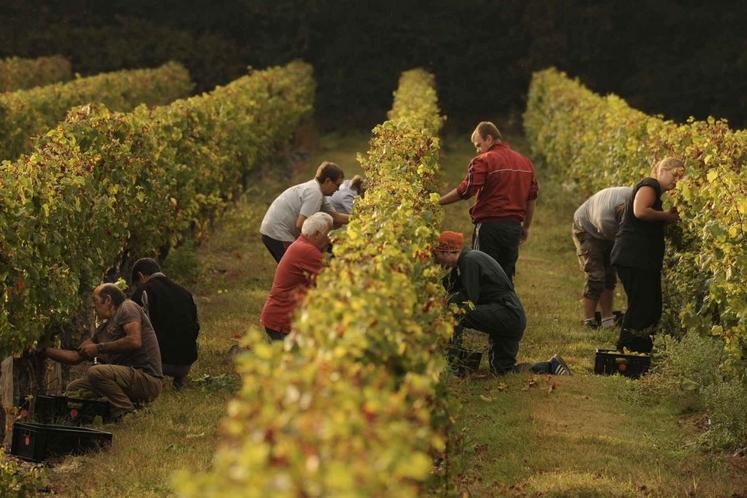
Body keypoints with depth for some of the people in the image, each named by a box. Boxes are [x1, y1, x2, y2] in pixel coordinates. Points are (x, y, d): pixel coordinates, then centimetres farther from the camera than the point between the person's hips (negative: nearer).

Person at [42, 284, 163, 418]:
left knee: (95, 372, -29)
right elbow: (76, 356, 23)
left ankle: (129, 414, -19)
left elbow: (135, 341, -20)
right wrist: (44, 350, 17)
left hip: (147, 378, -9)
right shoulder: (103, 329, 21)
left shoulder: (127, 308, -3)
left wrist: (100, 348, -12)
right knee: (74, 388, 9)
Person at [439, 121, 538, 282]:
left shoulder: (484, 161, -7)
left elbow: (465, 191, -15)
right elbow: (532, 198, 17)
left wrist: (438, 202, -7)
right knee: (506, 276, 12)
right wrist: (526, 227, 24)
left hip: (489, 225, -6)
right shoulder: (525, 162, 14)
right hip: (514, 226, 6)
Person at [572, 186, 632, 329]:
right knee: (596, 276, -15)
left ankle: (607, 318, 10)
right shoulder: (605, 221, -44)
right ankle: (589, 320, -7)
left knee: (610, 275, 4)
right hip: (586, 230, -6)